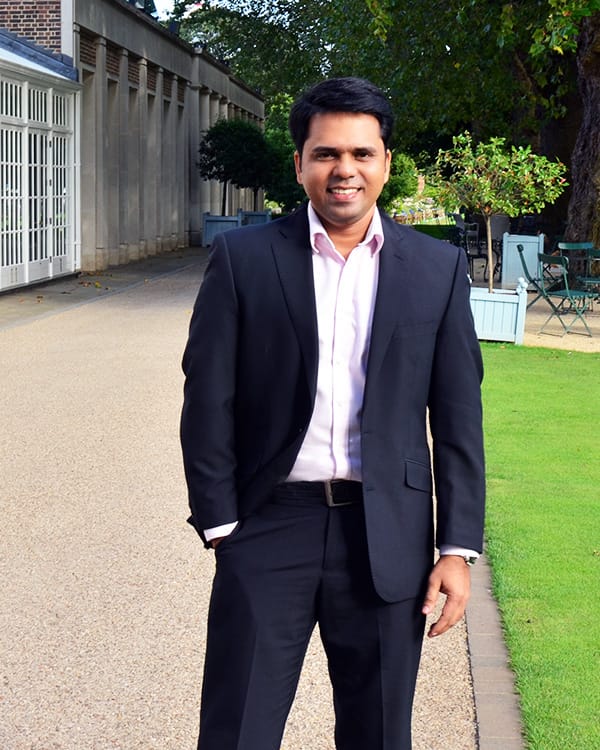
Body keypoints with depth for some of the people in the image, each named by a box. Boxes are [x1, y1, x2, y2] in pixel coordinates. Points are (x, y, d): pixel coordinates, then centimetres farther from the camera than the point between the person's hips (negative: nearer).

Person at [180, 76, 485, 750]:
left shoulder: (438, 267, 3)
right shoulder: (242, 259, -1)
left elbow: (458, 415, 3)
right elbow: (209, 400, 0)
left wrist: (458, 545, 0)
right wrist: (219, 525, -4)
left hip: (387, 537, 2)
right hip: (270, 525, -1)